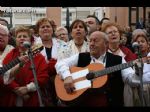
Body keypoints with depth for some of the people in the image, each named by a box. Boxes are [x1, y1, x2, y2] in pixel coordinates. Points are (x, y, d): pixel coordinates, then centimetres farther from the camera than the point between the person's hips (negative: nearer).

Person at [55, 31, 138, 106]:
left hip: (109, 103, -1)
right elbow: (60, 63, 4)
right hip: (81, 102, 1)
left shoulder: (117, 60, 8)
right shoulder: (80, 57, 11)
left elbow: (132, 78, 0)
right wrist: (67, 76, -14)